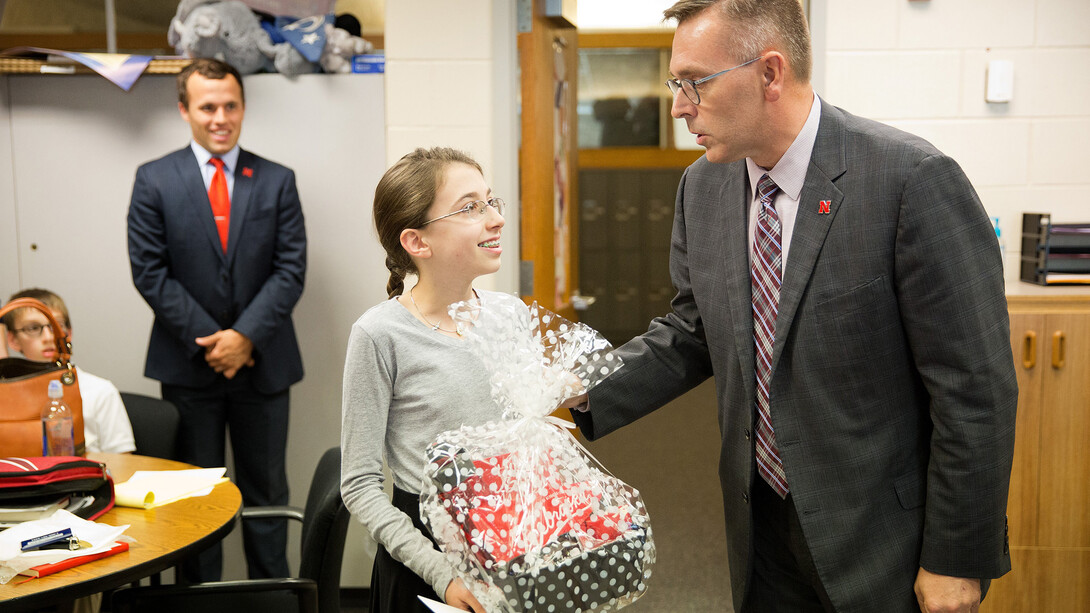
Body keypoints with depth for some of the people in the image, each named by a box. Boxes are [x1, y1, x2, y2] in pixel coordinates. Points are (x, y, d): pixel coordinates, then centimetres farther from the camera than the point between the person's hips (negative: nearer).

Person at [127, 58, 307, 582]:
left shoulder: (277, 181, 3)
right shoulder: (154, 180, 0)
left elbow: (291, 269, -2)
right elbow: (149, 271, -5)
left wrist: (245, 336, -13)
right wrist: (207, 339, -12)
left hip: (262, 362, 1)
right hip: (188, 364, -1)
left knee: (266, 492, 11)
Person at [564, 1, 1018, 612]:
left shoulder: (913, 179, -20)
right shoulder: (702, 187, 0)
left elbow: (976, 387, -17)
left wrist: (958, 560, -14)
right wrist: (587, 400, -4)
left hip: (879, 537, -5)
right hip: (761, 525, 6)